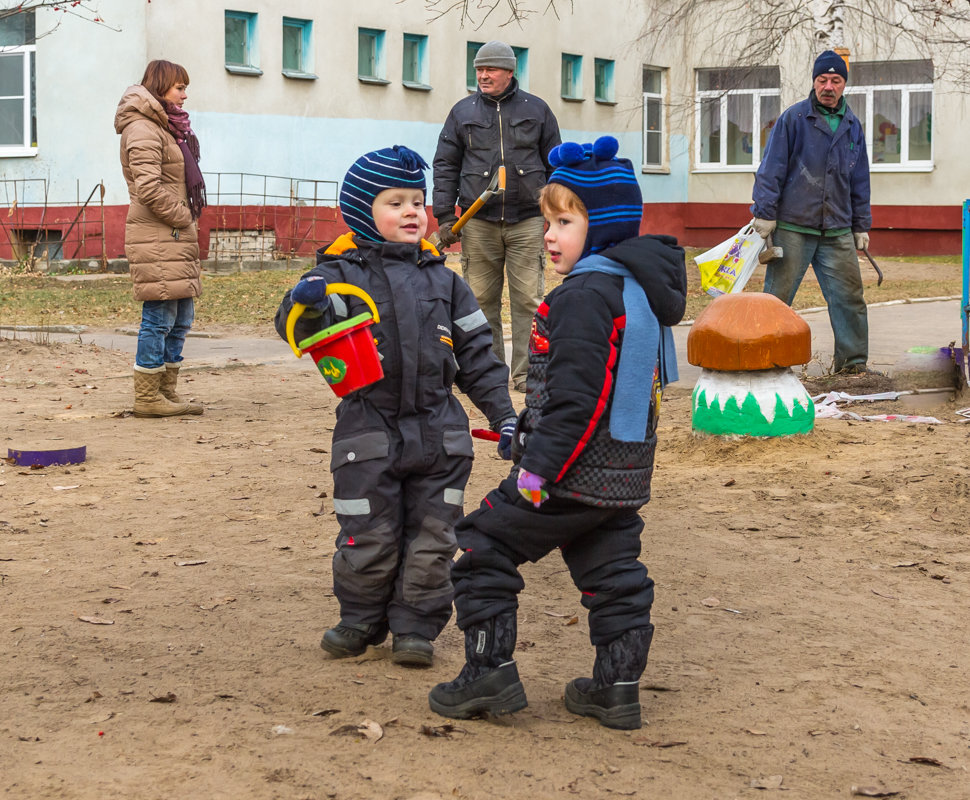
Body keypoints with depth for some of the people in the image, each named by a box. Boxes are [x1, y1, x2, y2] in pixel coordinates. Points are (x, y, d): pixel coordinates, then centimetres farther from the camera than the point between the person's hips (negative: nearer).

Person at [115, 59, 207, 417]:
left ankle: (167, 392, 20)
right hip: (157, 238, -10)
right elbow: (149, 188, -21)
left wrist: (188, 220, 11)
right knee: (160, 317, -7)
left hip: (177, 237, 10)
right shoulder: (143, 130, -12)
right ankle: (147, 397, -1)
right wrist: (183, 217, -12)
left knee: (180, 319, 12)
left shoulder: (167, 128, 21)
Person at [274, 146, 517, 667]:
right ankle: (361, 620, 24)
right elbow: (299, 328, -15)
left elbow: (476, 355, 13)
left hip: (439, 432, 3)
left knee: (432, 536, 5)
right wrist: (305, 305, -37)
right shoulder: (342, 273, -2)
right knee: (368, 539, 3)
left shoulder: (442, 280, 10)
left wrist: (503, 415, 9)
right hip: (368, 433, -3)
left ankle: (416, 626, 18)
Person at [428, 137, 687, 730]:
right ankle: (619, 686, 16)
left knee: (485, 548, 2)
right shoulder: (643, 290, 12)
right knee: (614, 573, 15)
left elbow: (574, 396, -23)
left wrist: (539, 467, -20)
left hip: (572, 473, -9)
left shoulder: (588, 293, -18)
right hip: (625, 475, 9)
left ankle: (491, 670, 2)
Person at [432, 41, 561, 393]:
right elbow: (445, 166, 11)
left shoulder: (536, 110, 10)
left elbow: (555, 163, 14)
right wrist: (444, 216, 3)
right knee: (481, 300, 2)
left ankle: (526, 372, -1)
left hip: (527, 221, -1)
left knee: (528, 298, -5)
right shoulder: (463, 112, 10)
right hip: (478, 223, 1)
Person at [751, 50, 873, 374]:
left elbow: (859, 180, 19)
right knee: (777, 297, 0)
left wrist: (861, 226, 18)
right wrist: (764, 214, -8)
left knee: (849, 296, 2)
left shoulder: (853, 126, 13)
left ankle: (853, 361, 12)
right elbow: (771, 169, -4)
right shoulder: (793, 119, -3)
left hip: (838, 232, 4)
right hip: (792, 228, -4)